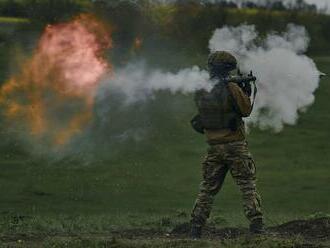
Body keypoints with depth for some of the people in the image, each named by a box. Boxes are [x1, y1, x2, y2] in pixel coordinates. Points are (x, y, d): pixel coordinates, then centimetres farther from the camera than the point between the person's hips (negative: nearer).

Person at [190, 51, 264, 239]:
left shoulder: (201, 91, 3)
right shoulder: (231, 89, -14)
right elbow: (246, 110, -6)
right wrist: (247, 93, 12)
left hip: (214, 146, 5)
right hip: (235, 145, -5)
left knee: (208, 188, 12)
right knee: (248, 186, 1)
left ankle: (196, 228, 9)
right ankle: (256, 226, -6)